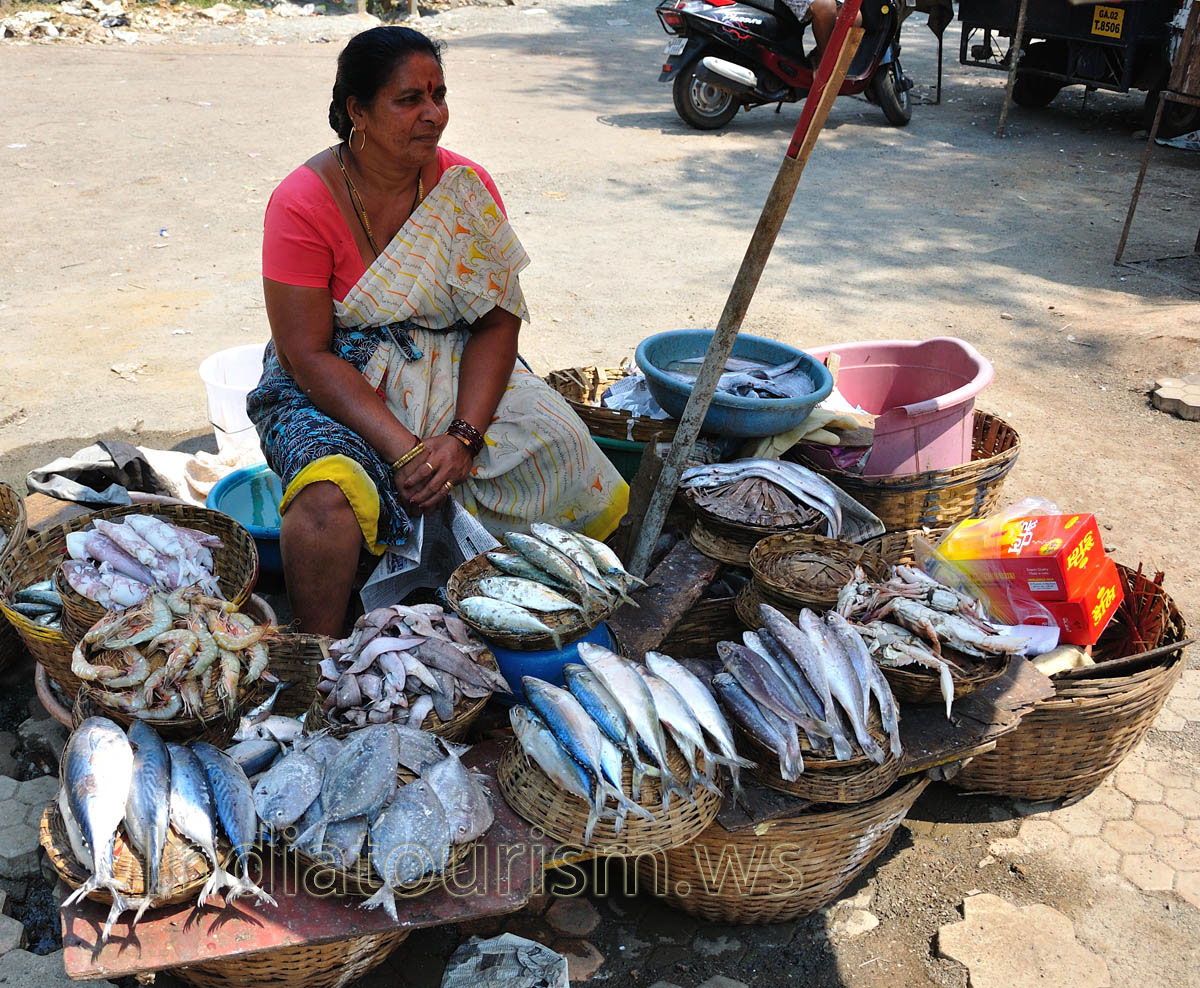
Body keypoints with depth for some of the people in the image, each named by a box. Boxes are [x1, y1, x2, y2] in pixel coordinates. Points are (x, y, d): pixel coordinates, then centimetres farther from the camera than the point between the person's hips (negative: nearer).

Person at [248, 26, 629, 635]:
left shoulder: (467, 189, -4)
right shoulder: (304, 203, -15)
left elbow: (497, 322, -5)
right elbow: (309, 355, -16)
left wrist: (463, 437, -20)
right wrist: (403, 449, -25)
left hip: (453, 371, 4)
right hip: (334, 385, -3)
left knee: (564, 452, -19)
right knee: (329, 498, -34)